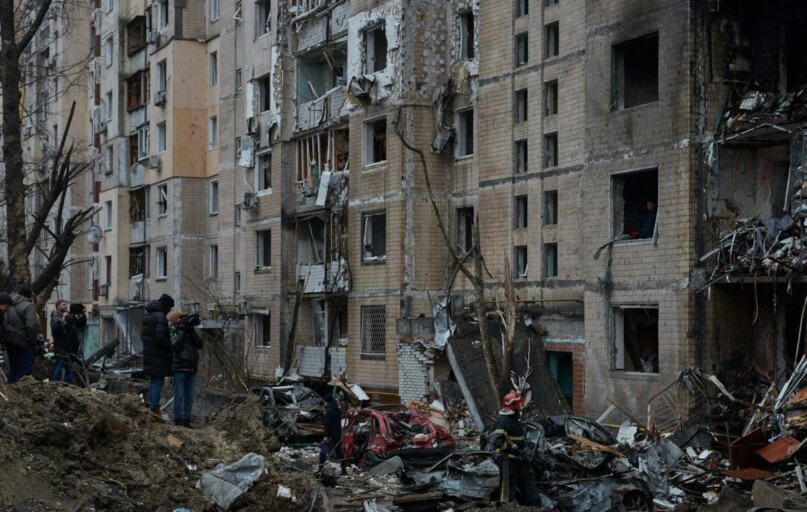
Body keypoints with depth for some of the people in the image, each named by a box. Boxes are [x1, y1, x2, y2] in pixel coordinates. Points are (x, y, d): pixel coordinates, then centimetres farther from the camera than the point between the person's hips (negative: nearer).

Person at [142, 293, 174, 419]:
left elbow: (142, 334, 18)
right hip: (158, 355, -9)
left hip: (148, 354, 9)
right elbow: (161, 336, -23)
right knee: (158, 382, -5)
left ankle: (152, 406, 19)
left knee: (153, 381, 16)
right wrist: (170, 349, -13)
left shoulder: (147, 315, 14)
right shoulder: (161, 316, -16)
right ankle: (155, 408, -6)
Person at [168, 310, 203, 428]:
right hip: (179, 369, -5)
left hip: (192, 369, 5)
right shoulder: (174, 332, -6)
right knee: (179, 396, -2)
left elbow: (199, 345, -4)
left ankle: (186, 419, 14)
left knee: (189, 397, 8)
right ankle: (177, 420, 5)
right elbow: (175, 346, -22)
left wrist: (192, 332, -13)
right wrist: (183, 332, -22)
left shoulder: (190, 332, 7)